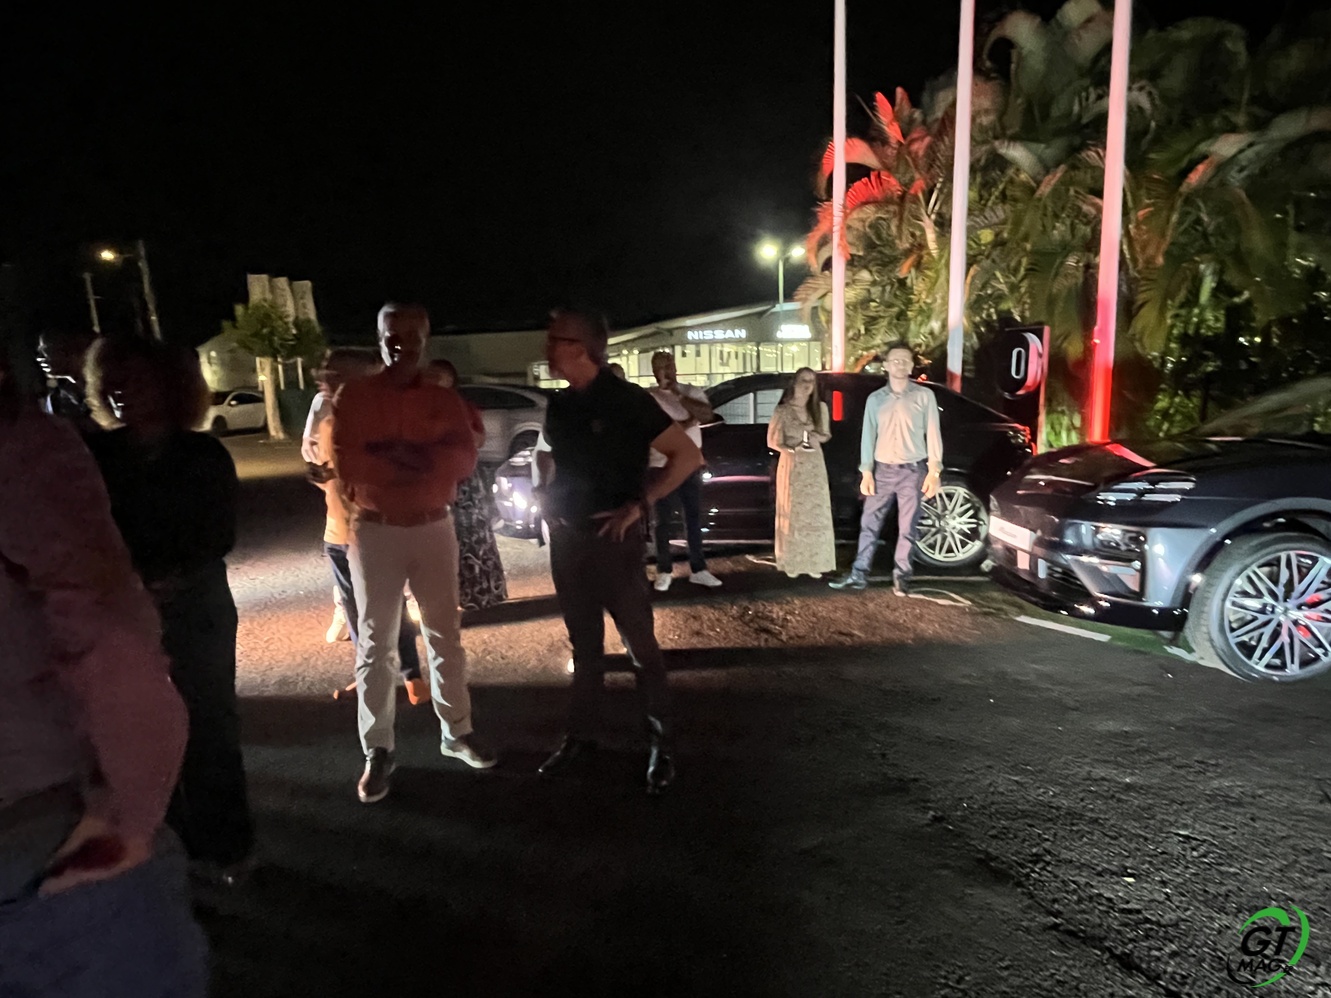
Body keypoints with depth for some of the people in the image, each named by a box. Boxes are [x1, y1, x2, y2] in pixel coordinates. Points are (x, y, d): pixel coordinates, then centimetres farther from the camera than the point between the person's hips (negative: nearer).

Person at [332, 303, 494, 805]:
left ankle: (457, 732, 25)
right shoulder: (353, 396, -1)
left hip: (434, 528, 2)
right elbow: (347, 466, -8)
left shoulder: (446, 399, 4)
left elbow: (465, 459, -8)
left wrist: (393, 457, -16)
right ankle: (377, 751, 16)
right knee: (375, 643, 5)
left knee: (445, 634, 11)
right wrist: (423, 459, -11)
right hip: (375, 531, -2)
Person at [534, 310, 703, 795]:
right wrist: (546, 492, 9)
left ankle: (660, 747, 16)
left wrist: (640, 505, -18)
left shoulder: (626, 400, -12)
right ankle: (579, 736, 31)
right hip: (565, 536, 6)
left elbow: (688, 455, -15)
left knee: (640, 645, 3)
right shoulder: (558, 405, 7)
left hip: (612, 536, -6)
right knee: (584, 644, 17)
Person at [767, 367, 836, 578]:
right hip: (791, 466, -3)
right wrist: (791, 449, -17)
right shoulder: (782, 411, -6)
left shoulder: (820, 408, 3)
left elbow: (826, 435, 14)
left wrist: (818, 437, -8)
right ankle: (792, 563, 9)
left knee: (816, 513, 3)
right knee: (793, 514, 2)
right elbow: (772, 441, -3)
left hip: (815, 466, 3)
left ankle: (814, 562, 12)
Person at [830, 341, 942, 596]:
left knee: (907, 528, 3)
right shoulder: (875, 399, 7)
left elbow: (933, 434, 0)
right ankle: (859, 574, 12)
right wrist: (866, 472, -1)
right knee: (869, 523, 4)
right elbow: (868, 436, 6)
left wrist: (934, 471, -7)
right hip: (883, 470, 2)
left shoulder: (924, 396, 1)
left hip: (913, 470, -2)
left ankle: (901, 576, 15)